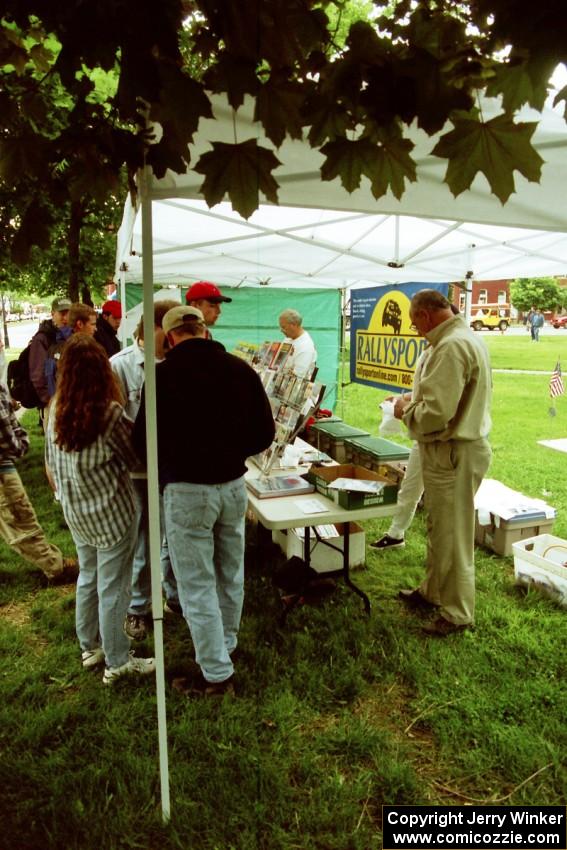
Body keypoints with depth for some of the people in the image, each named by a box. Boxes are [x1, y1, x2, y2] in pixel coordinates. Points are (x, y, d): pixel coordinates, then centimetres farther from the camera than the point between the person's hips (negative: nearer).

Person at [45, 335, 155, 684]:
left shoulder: (57, 411, -4)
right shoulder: (110, 413, -22)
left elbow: (52, 462, 7)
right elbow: (134, 455, -10)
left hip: (76, 511, 6)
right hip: (112, 512, -6)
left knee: (88, 578, 22)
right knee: (113, 587, 6)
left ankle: (90, 647, 39)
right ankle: (117, 662, 21)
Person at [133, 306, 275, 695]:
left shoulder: (165, 374, -14)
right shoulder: (240, 368, -2)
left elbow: (144, 440, -9)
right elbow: (265, 432, 2)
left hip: (187, 490, -5)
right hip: (234, 484, 5)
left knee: (198, 585, 8)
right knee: (231, 574, 22)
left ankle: (217, 673, 18)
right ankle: (227, 645, 42)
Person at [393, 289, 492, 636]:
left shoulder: (451, 347, -23)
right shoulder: (469, 338, 11)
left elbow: (435, 413, -28)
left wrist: (406, 410, -9)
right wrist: (416, 401, 12)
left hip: (453, 453, -11)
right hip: (462, 445, 11)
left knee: (452, 535, 3)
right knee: (440, 527, 22)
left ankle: (458, 614, 19)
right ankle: (432, 592, 39)